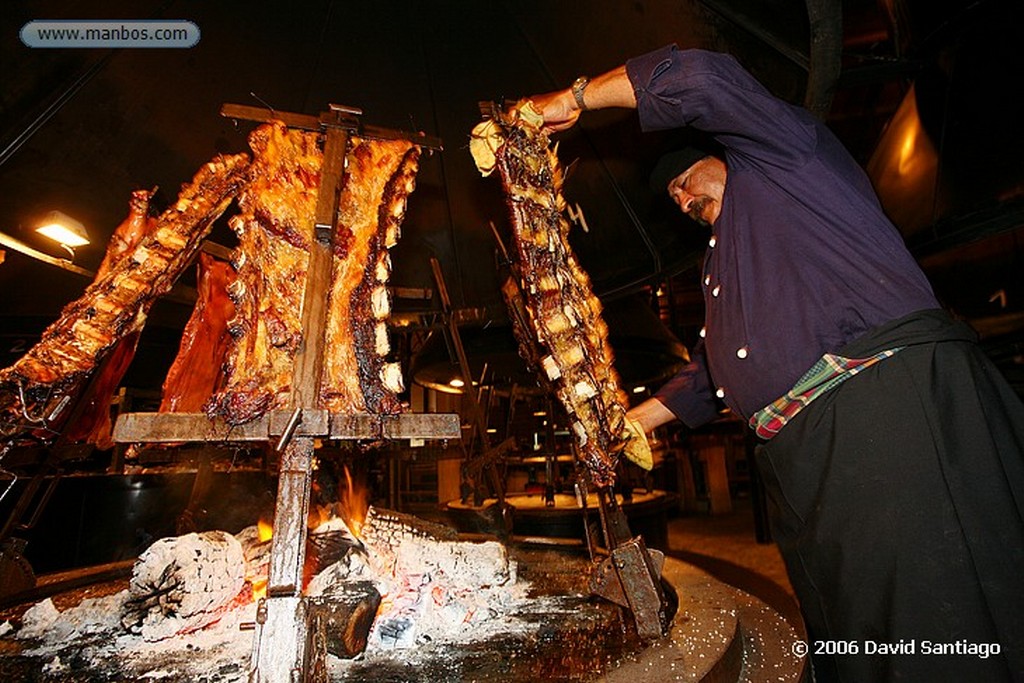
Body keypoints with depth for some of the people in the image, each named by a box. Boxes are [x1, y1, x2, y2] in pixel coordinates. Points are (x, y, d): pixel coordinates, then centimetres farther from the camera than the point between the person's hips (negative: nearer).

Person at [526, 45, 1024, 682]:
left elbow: (698, 75, 0)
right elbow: (712, 374, 32)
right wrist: (633, 421, 30)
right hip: (803, 456, 8)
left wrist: (576, 97, 10)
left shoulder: (782, 154, 13)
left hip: (899, 396, -8)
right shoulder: (722, 263, 31)